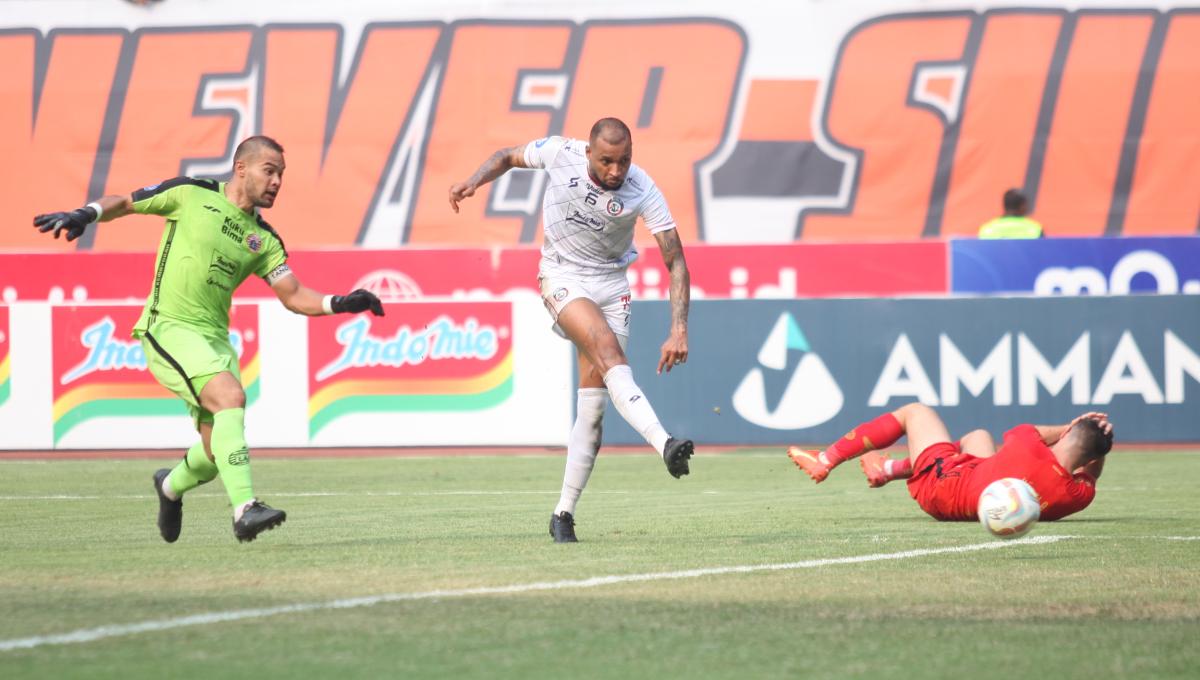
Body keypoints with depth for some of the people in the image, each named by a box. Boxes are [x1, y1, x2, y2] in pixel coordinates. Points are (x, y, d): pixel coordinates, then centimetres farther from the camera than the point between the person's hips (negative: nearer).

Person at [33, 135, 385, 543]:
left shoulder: (264, 239, 11)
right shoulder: (191, 194, -1)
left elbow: (294, 297, 6)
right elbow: (124, 203, 7)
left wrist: (341, 304, -9)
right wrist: (84, 215, -11)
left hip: (214, 340, 6)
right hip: (167, 329, -6)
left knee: (218, 451, 3)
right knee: (230, 396, -28)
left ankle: (172, 486, 39)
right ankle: (244, 509, -34)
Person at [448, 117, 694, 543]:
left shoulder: (643, 192, -18)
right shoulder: (560, 153, -16)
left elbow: (676, 262, -17)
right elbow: (508, 157, 5)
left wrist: (679, 330, -26)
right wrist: (473, 181, -14)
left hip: (611, 283, 2)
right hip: (563, 279, -2)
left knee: (593, 403, -4)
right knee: (608, 350, -31)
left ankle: (564, 512, 4)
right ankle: (664, 444, -46)